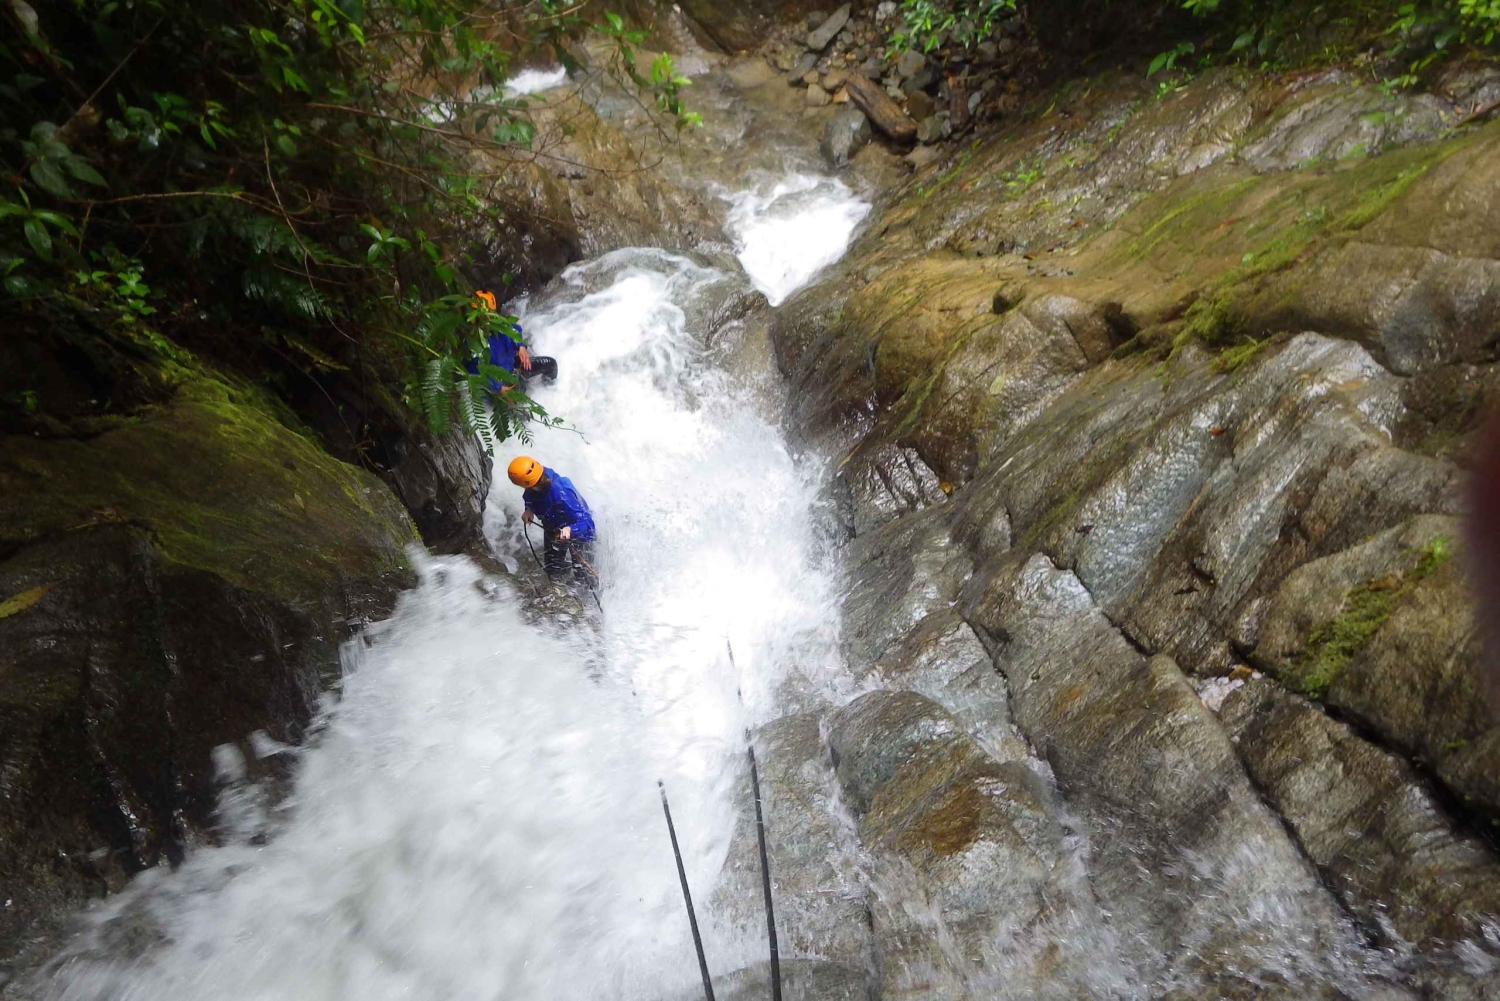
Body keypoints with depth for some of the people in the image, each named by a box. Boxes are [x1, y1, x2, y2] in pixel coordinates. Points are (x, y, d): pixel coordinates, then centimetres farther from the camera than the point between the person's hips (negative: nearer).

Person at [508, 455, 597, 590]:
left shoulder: (561, 493, -44)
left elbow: (586, 522, -43)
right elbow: (531, 497, 4)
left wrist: (570, 530, -63)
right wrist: (529, 509, -18)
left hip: (578, 532, -7)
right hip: (554, 530, 7)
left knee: (584, 577, -1)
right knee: (554, 571, 22)